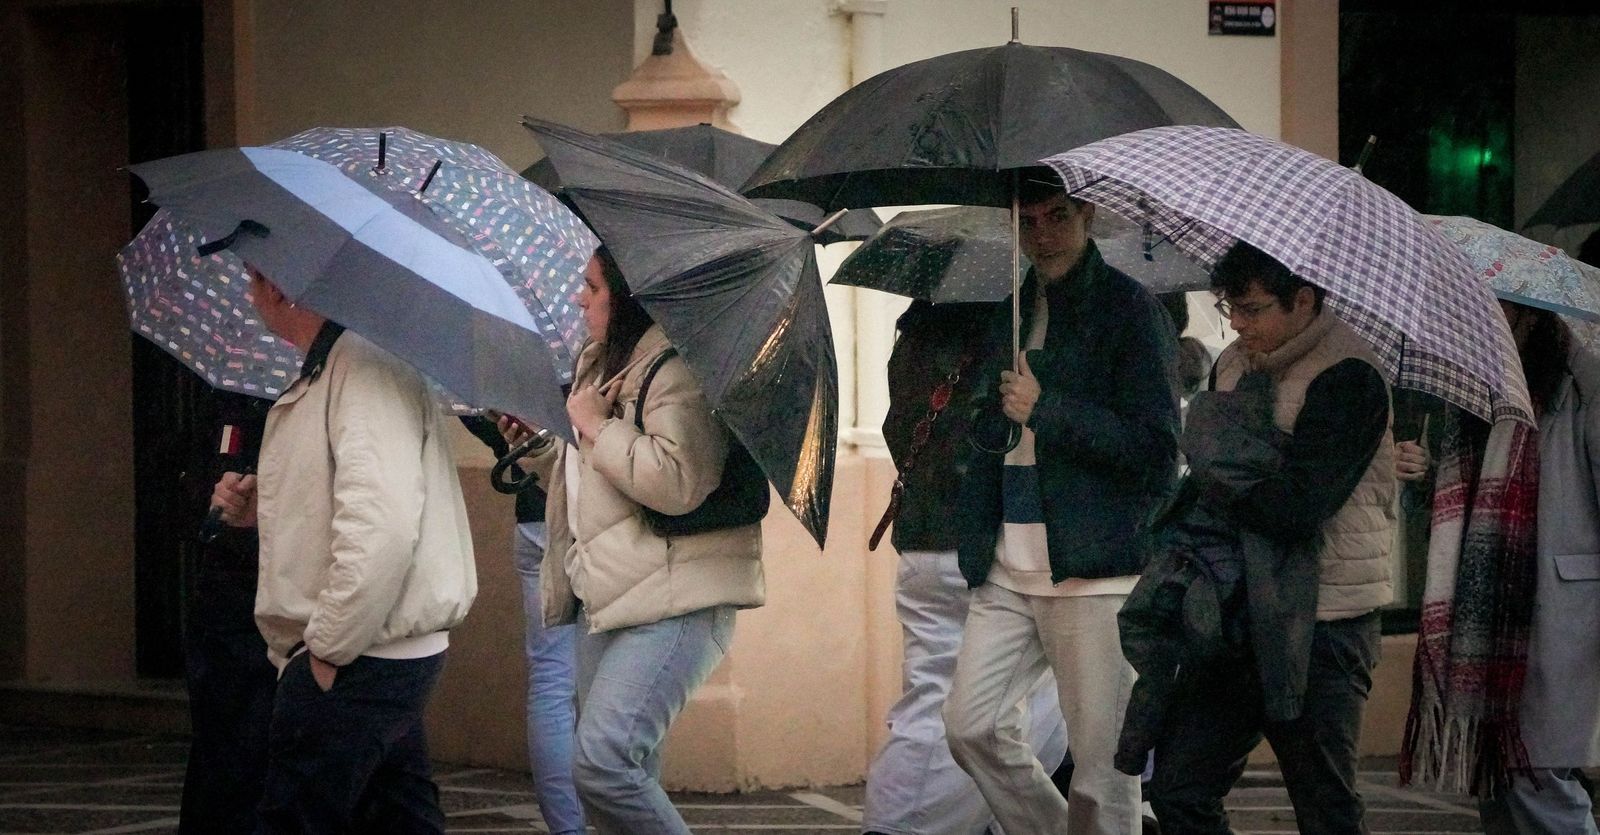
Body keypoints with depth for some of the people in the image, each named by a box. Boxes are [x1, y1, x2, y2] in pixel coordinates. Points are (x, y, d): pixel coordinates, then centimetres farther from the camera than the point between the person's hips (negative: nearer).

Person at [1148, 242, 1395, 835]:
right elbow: (1204, 472, 23)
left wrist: (1212, 494, -6)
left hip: (1320, 623, -8)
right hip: (1239, 616, 8)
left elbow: (1296, 510, -22)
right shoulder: (1232, 365, 12)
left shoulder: (1347, 379, -14)